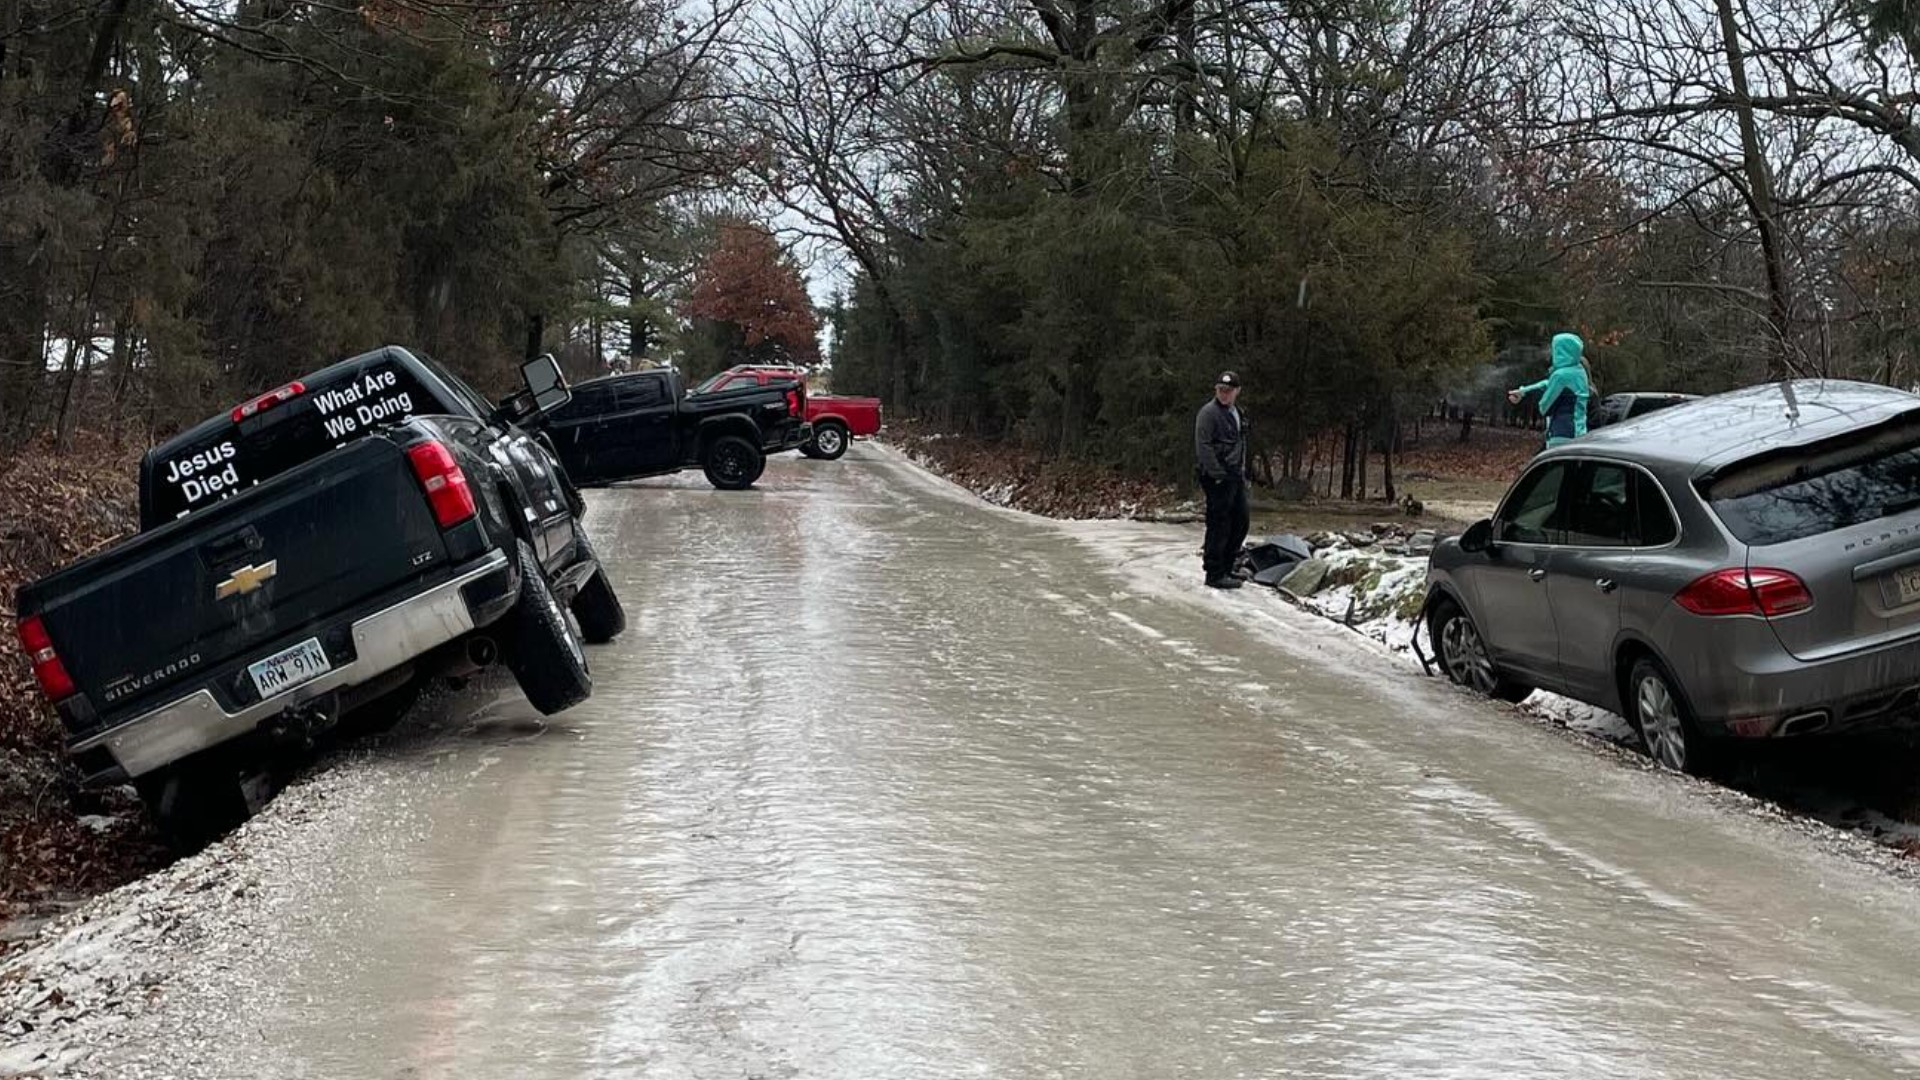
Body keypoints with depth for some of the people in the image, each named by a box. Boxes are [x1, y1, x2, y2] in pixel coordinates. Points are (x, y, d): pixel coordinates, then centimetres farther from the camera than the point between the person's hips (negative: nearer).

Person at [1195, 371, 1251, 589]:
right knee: (1219, 525, -7)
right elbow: (1203, 447, -17)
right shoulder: (1209, 413, -12)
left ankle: (1226, 568, 23)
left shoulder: (1236, 412, 17)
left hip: (1236, 476, 9)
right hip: (1217, 478, -9)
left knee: (1240, 522, 12)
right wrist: (1218, 475, -19)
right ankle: (1215, 574, -1)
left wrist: (1243, 473, 17)